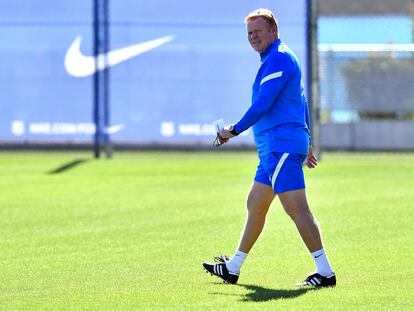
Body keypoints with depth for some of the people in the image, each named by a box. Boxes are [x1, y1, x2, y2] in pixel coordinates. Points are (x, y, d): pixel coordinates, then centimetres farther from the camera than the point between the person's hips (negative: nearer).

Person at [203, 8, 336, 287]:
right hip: (273, 149, 11)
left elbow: (263, 104, -19)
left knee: (297, 209, -15)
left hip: (282, 147, -11)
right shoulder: (281, 59, 22)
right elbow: (302, 103, 28)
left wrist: (234, 131, -9)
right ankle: (232, 269, 27)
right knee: (255, 207, 17)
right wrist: (307, 143, 31)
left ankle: (325, 272, -17)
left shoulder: (278, 59, -11)